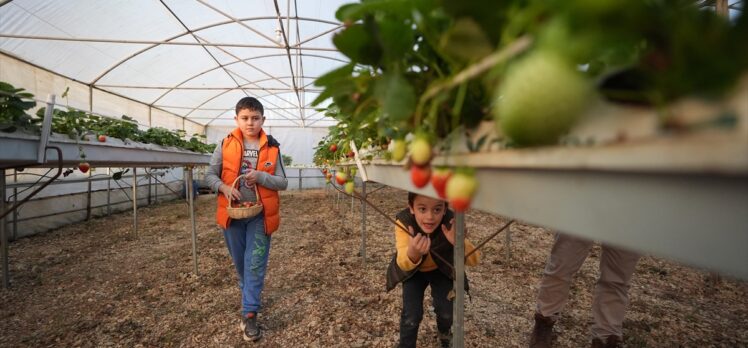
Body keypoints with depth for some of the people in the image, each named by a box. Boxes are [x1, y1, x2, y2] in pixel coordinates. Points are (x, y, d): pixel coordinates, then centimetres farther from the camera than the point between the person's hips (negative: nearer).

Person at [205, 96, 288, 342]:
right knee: (240, 262, 17)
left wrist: (260, 177, -21)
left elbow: (283, 183, -4)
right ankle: (251, 296, 42)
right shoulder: (225, 145, -1)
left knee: (255, 265, -1)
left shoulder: (272, 148, -4)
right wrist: (224, 187, -17)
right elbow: (210, 175, 2)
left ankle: (249, 314, 7)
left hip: (260, 215, -2)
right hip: (232, 213, 2)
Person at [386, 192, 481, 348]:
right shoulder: (404, 222, -35)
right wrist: (412, 254, -70)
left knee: (446, 311, -6)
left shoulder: (450, 223, -33)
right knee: (411, 316, -11)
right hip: (414, 271, -1)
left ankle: (444, 333, 31)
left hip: (441, 270, 1)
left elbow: (474, 260, -35)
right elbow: (403, 263, -46)